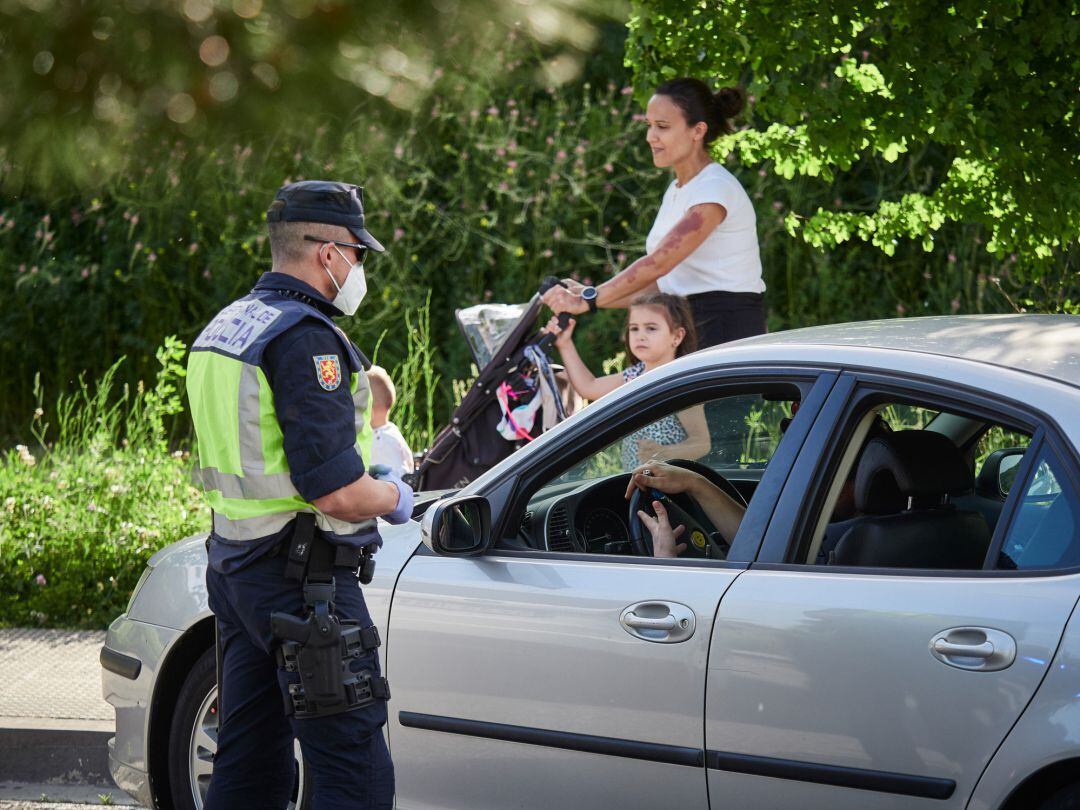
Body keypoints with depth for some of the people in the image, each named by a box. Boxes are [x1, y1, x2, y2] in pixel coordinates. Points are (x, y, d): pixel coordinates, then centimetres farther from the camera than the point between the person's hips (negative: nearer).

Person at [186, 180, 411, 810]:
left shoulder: (223, 328, 14)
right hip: (302, 582, -10)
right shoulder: (306, 338, -18)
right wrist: (394, 498, -3)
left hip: (234, 566, 10)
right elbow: (335, 493, -23)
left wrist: (365, 478, 21)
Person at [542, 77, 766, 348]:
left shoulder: (716, 188, -12)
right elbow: (663, 284, 13)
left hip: (729, 330, -8)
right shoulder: (676, 191, 17)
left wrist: (589, 300, -27)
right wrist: (589, 295, 0)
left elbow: (659, 262, -23)